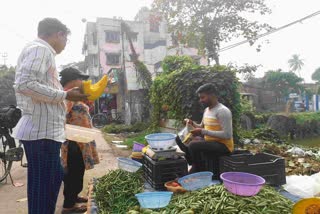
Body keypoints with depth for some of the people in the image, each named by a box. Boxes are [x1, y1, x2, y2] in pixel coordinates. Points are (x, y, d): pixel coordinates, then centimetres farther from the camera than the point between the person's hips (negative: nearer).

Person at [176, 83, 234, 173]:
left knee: (193, 145, -27)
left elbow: (227, 135, -25)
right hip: (210, 142, 10)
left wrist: (204, 132, -26)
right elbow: (202, 127, 21)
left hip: (223, 145, -9)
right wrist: (192, 123, 0)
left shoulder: (222, 111, -18)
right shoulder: (207, 110, 10)